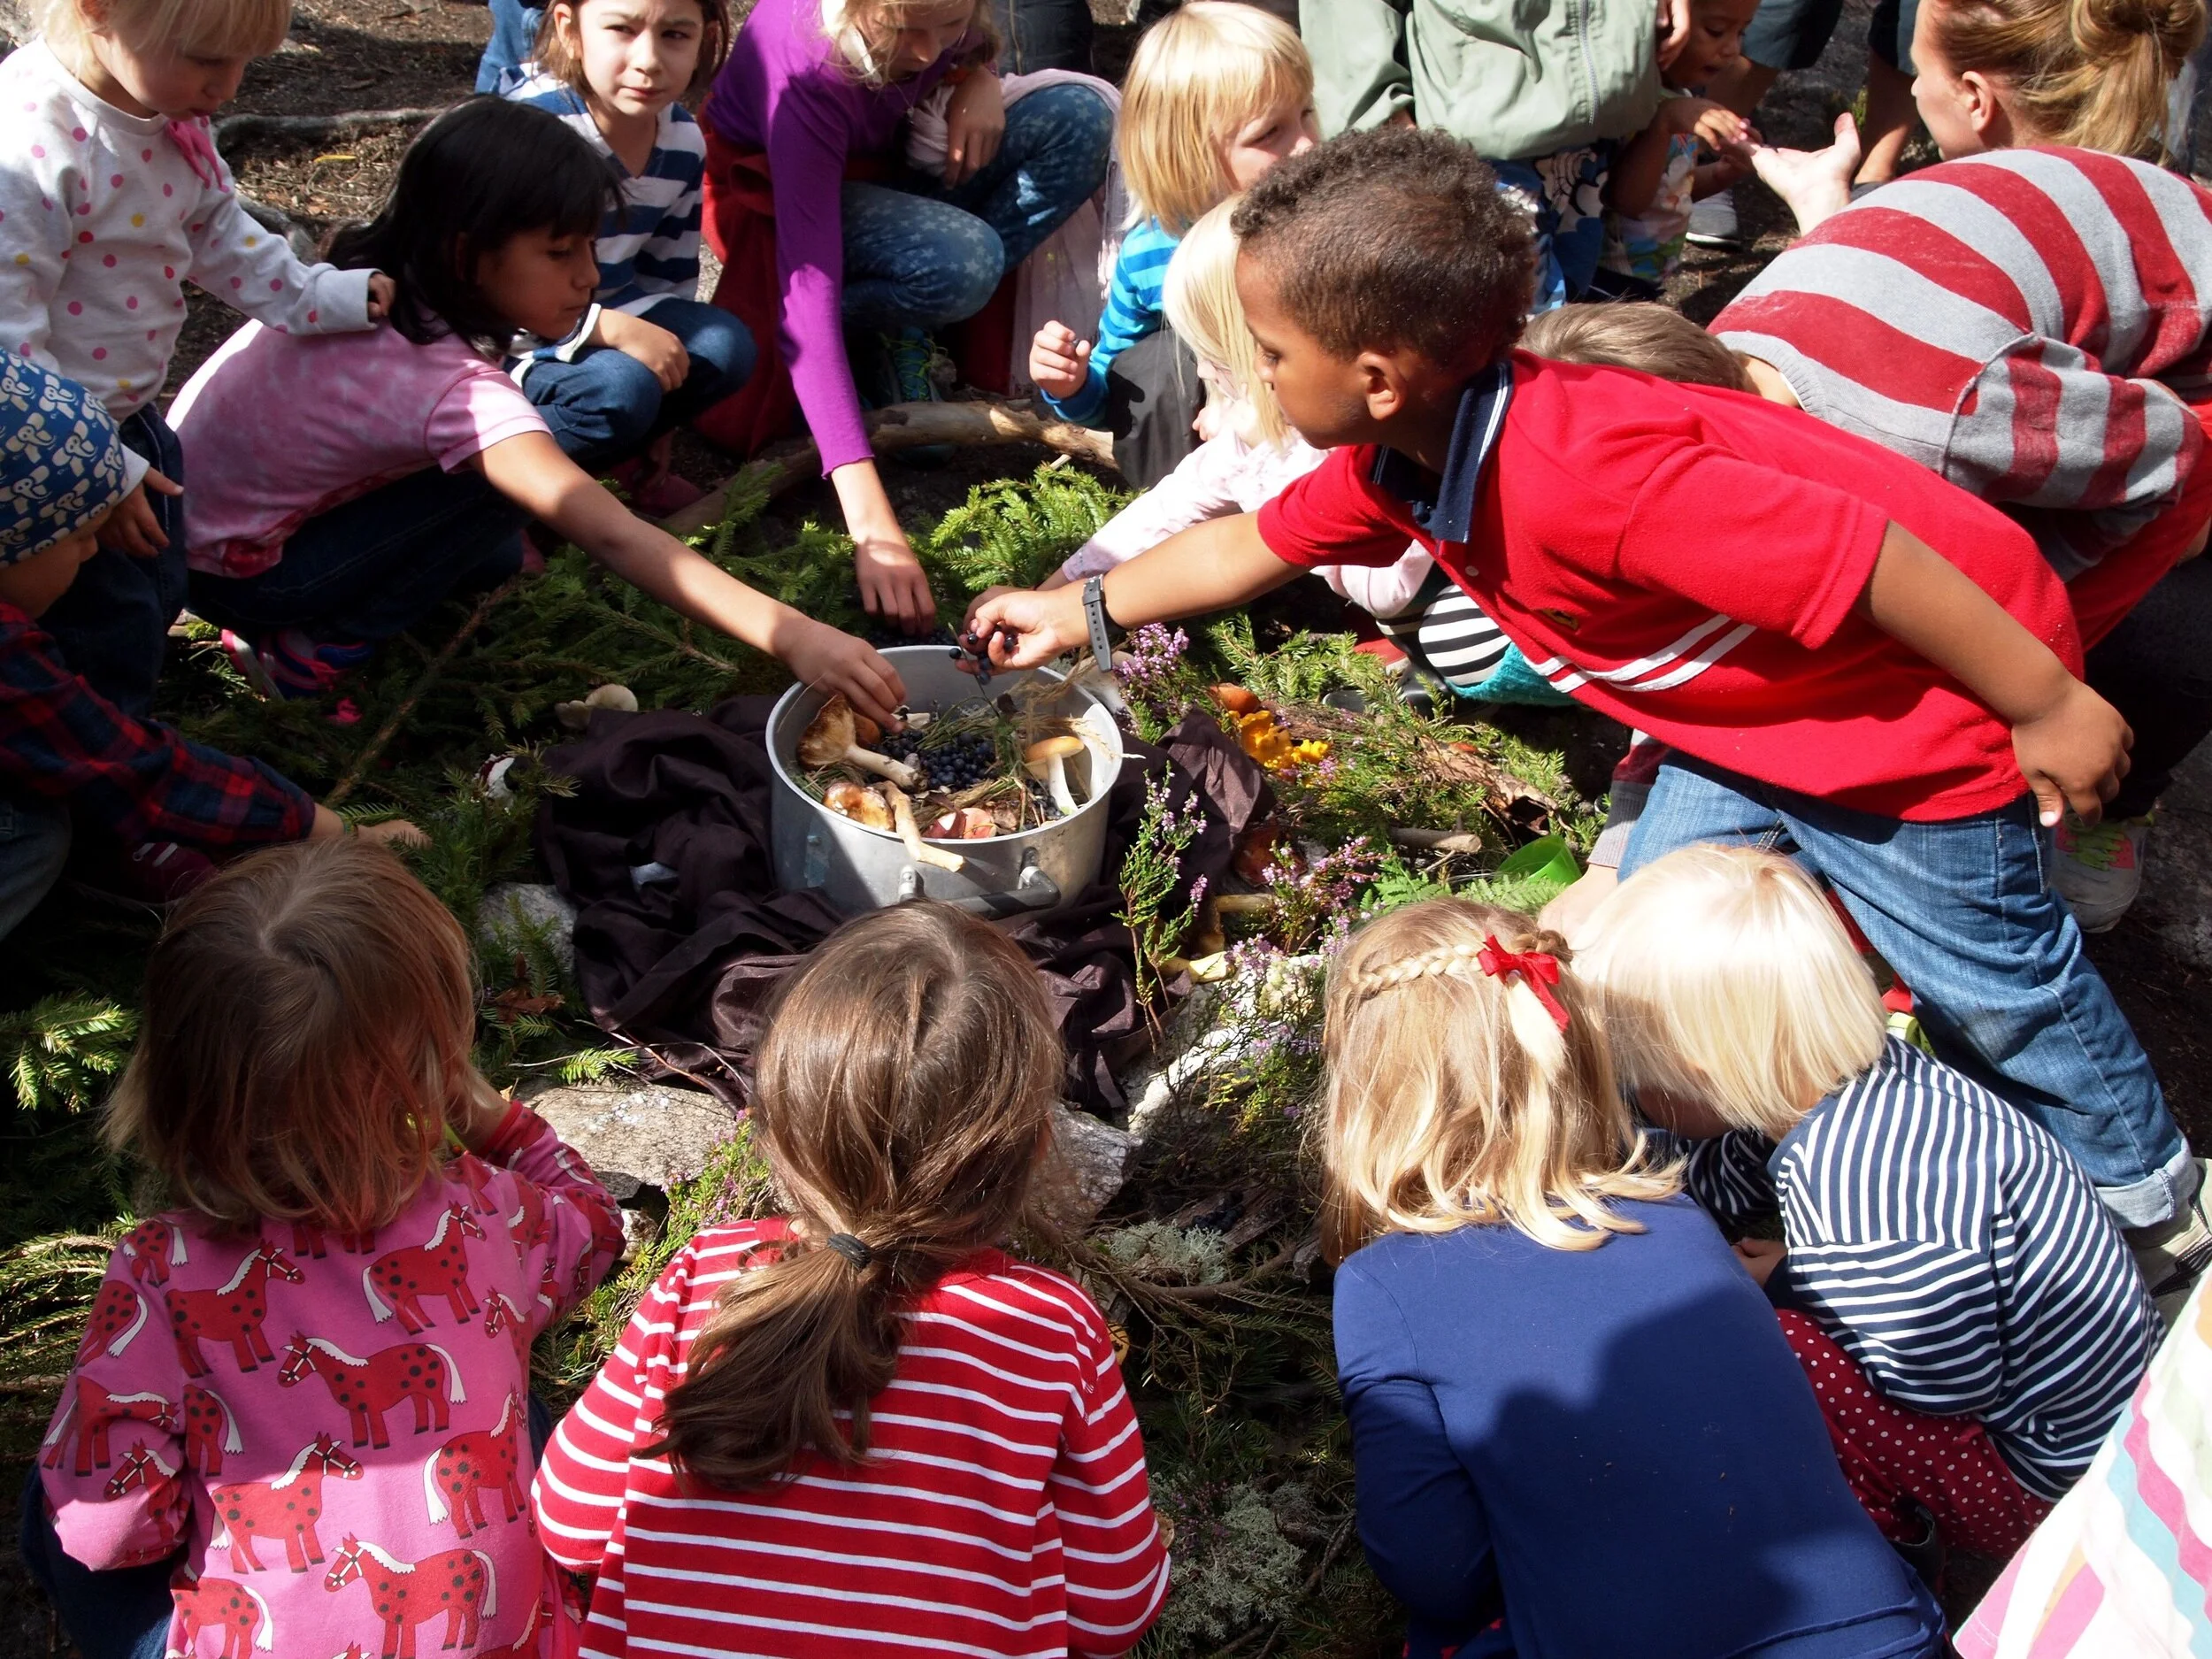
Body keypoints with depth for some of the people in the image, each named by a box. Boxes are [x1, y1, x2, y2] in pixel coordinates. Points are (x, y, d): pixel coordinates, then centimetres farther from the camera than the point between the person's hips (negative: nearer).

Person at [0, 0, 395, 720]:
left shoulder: (174, 115, -3)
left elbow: (221, 235, 12)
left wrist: (327, 296, 0)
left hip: (130, 416, 9)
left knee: (157, 596, 22)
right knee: (108, 633, 2)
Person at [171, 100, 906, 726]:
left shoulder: (375, 283, -6)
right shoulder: (457, 386, -31)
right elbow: (615, 538, -40)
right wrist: (792, 638, -46)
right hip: (227, 571, -8)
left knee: (496, 555, 6)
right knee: (492, 502, -17)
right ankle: (314, 652, -6)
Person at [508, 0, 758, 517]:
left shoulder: (685, 143, -4)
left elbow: (670, 283, 8)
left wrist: (659, 443, 8)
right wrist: (612, 329, -36)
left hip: (599, 318, 6)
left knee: (725, 347, -16)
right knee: (620, 386, -33)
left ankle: (631, 460, 3)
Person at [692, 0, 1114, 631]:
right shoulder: (801, 67, -36)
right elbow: (808, 292, -43)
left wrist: (979, 75, -20)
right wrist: (870, 521, -52)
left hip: (881, 159, 6)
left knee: (1080, 119, -19)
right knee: (963, 262, -36)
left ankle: (901, 334, -11)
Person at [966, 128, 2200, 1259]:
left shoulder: (1586, 476, -40)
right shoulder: (1406, 457, -10)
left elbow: (1872, 560, -36)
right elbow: (1257, 545, 8)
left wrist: (2052, 710, -24)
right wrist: (1080, 610, 14)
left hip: (1928, 699, -7)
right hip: (1752, 713, 8)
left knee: (1988, 970, 12)